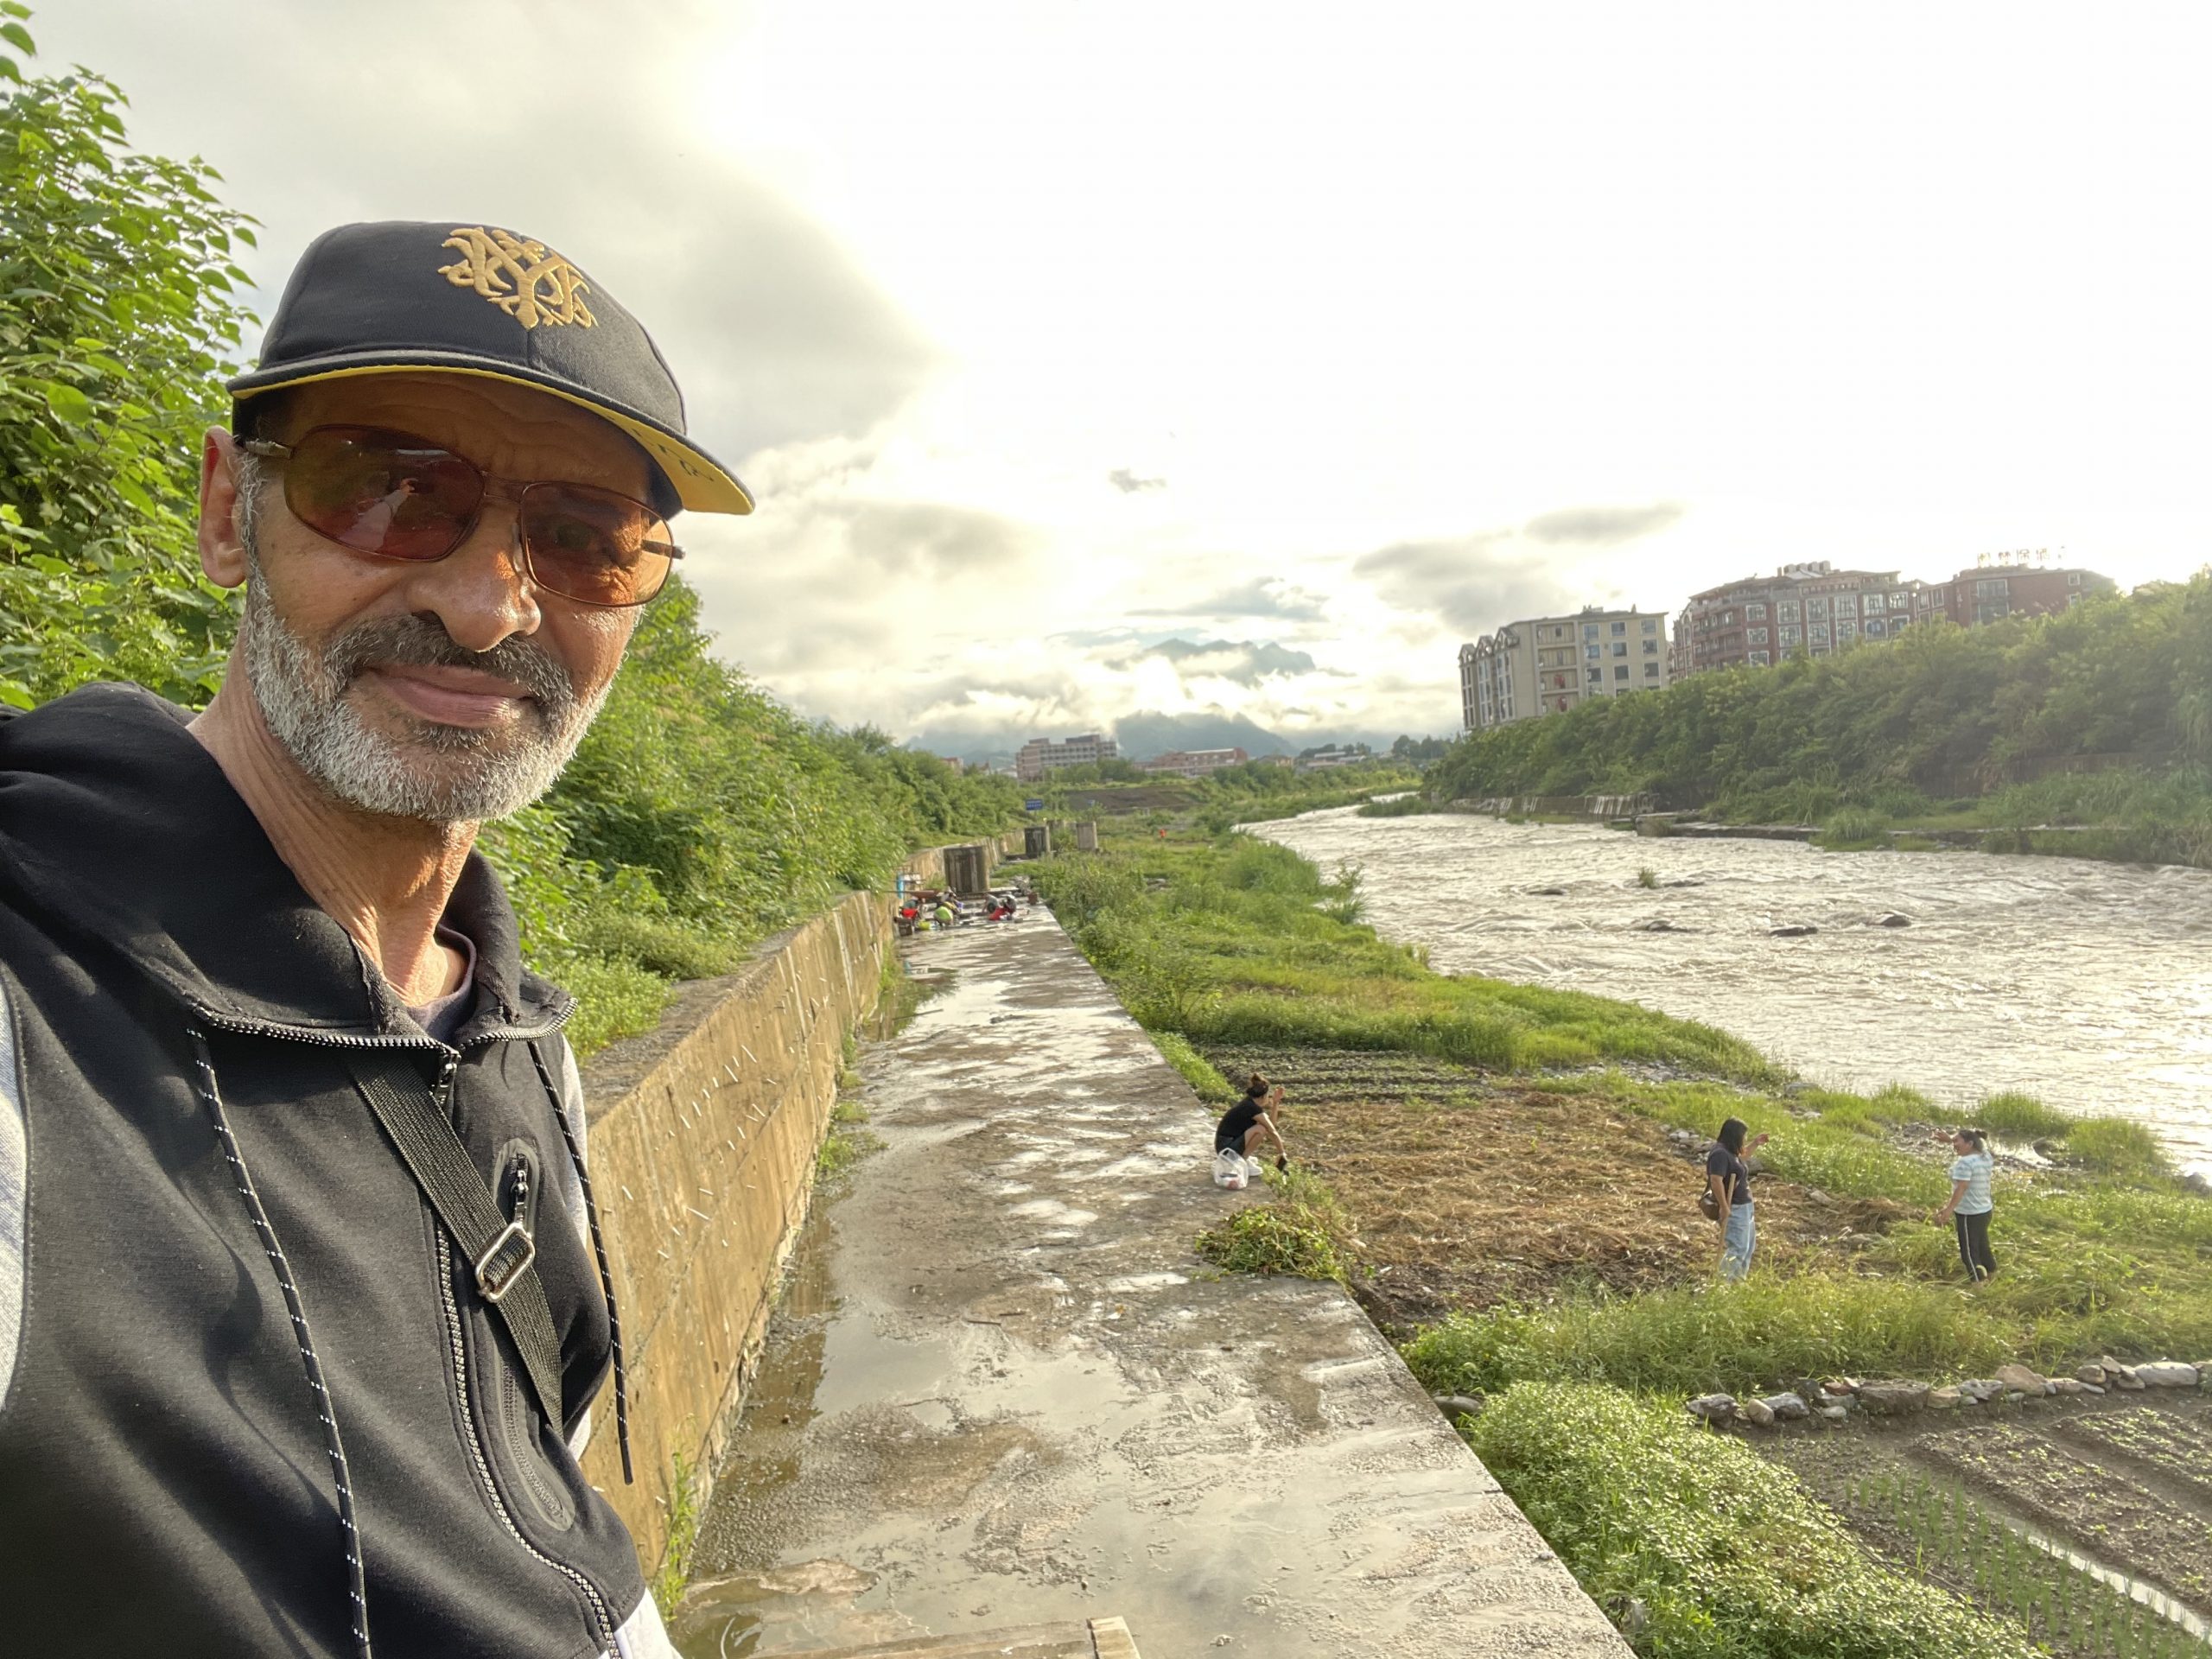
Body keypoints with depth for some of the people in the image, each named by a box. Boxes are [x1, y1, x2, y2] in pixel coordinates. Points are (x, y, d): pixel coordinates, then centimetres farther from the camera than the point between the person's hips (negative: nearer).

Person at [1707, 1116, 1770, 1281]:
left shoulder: (1730, 1151, 9)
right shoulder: (1720, 1153, -23)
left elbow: (1741, 1158, 34)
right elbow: (1716, 1181, -31)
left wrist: (1755, 1144, 23)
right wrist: (1724, 1207, -29)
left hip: (1744, 1206, 11)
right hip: (1732, 1208, -11)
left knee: (1749, 1243, 22)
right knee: (1737, 1248, -9)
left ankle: (1739, 1277, 35)